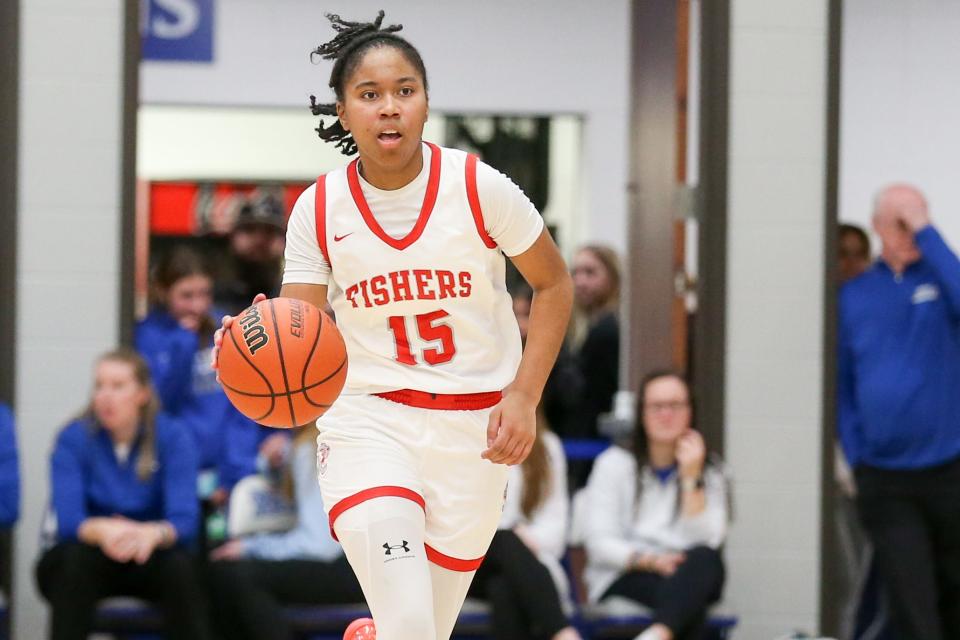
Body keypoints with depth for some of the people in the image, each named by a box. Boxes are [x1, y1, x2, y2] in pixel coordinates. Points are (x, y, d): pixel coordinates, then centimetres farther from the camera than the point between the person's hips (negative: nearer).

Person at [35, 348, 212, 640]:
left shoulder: (173, 438, -9)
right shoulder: (73, 438, -11)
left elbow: (184, 520, -22)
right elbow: (68, 520, -24)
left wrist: (153, 534, -46)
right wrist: (102, 530, -48)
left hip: (148, 561, 1)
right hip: (86, 557, 0)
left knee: (179, 565, -31)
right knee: (75, 560, -34)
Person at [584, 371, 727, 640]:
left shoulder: (709, 472, 12)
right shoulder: (615, 464, 6)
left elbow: (706, 542, -4)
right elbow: (599, 542, -3)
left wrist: (692, 479, -10)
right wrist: (648, 560, -20)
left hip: (682, 578, 2)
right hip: (621, 582, -2)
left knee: (706, 560, -38)